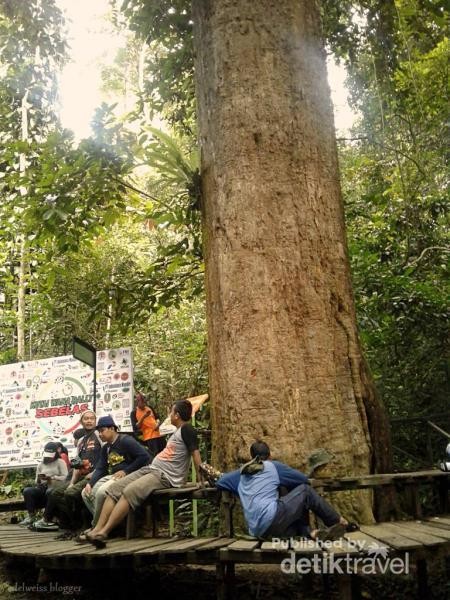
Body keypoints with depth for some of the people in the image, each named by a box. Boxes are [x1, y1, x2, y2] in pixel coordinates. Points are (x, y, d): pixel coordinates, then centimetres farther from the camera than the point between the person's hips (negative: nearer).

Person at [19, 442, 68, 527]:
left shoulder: (60, 462, 7)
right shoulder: (41, 465, 21)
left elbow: (65, 477, -7)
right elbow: (37, 481, 17)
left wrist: (51, 478, -15)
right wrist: (38, 481, -7)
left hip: (56, 488, -5)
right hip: (43, 488, 5)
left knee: (49, 492, -39)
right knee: (27, 491, -22)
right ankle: (31, 516, -17)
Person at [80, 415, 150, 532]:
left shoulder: (125, 441, -12)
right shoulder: (105, 448, 16)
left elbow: (145, 456, -20)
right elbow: (100, 469, 10)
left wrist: (125, 471, -20)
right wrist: (90, 483, -7)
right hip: (111, 476, 10)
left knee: (101, 492, -29)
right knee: (86, 493, -1)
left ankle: (96, 527, -8)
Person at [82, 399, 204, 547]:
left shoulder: (187, 429, -8)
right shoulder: (178, 431, 22)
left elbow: (195, 453, -16)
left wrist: (200, 478, -21)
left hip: (166, 476, -10)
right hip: (151, 468, 10)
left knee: (130, 492, -29)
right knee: (114, 489, -4)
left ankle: (103, 533, -29)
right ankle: (97, 530, -12)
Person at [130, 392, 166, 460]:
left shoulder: (150, 408, 12)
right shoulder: (134, 413, -3)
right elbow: (135, 427, -12)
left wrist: (157, 423, 0)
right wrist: (143, 417, -21)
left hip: (158, 435, 6)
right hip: (148, 437, -6)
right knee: (154, 455, -12)